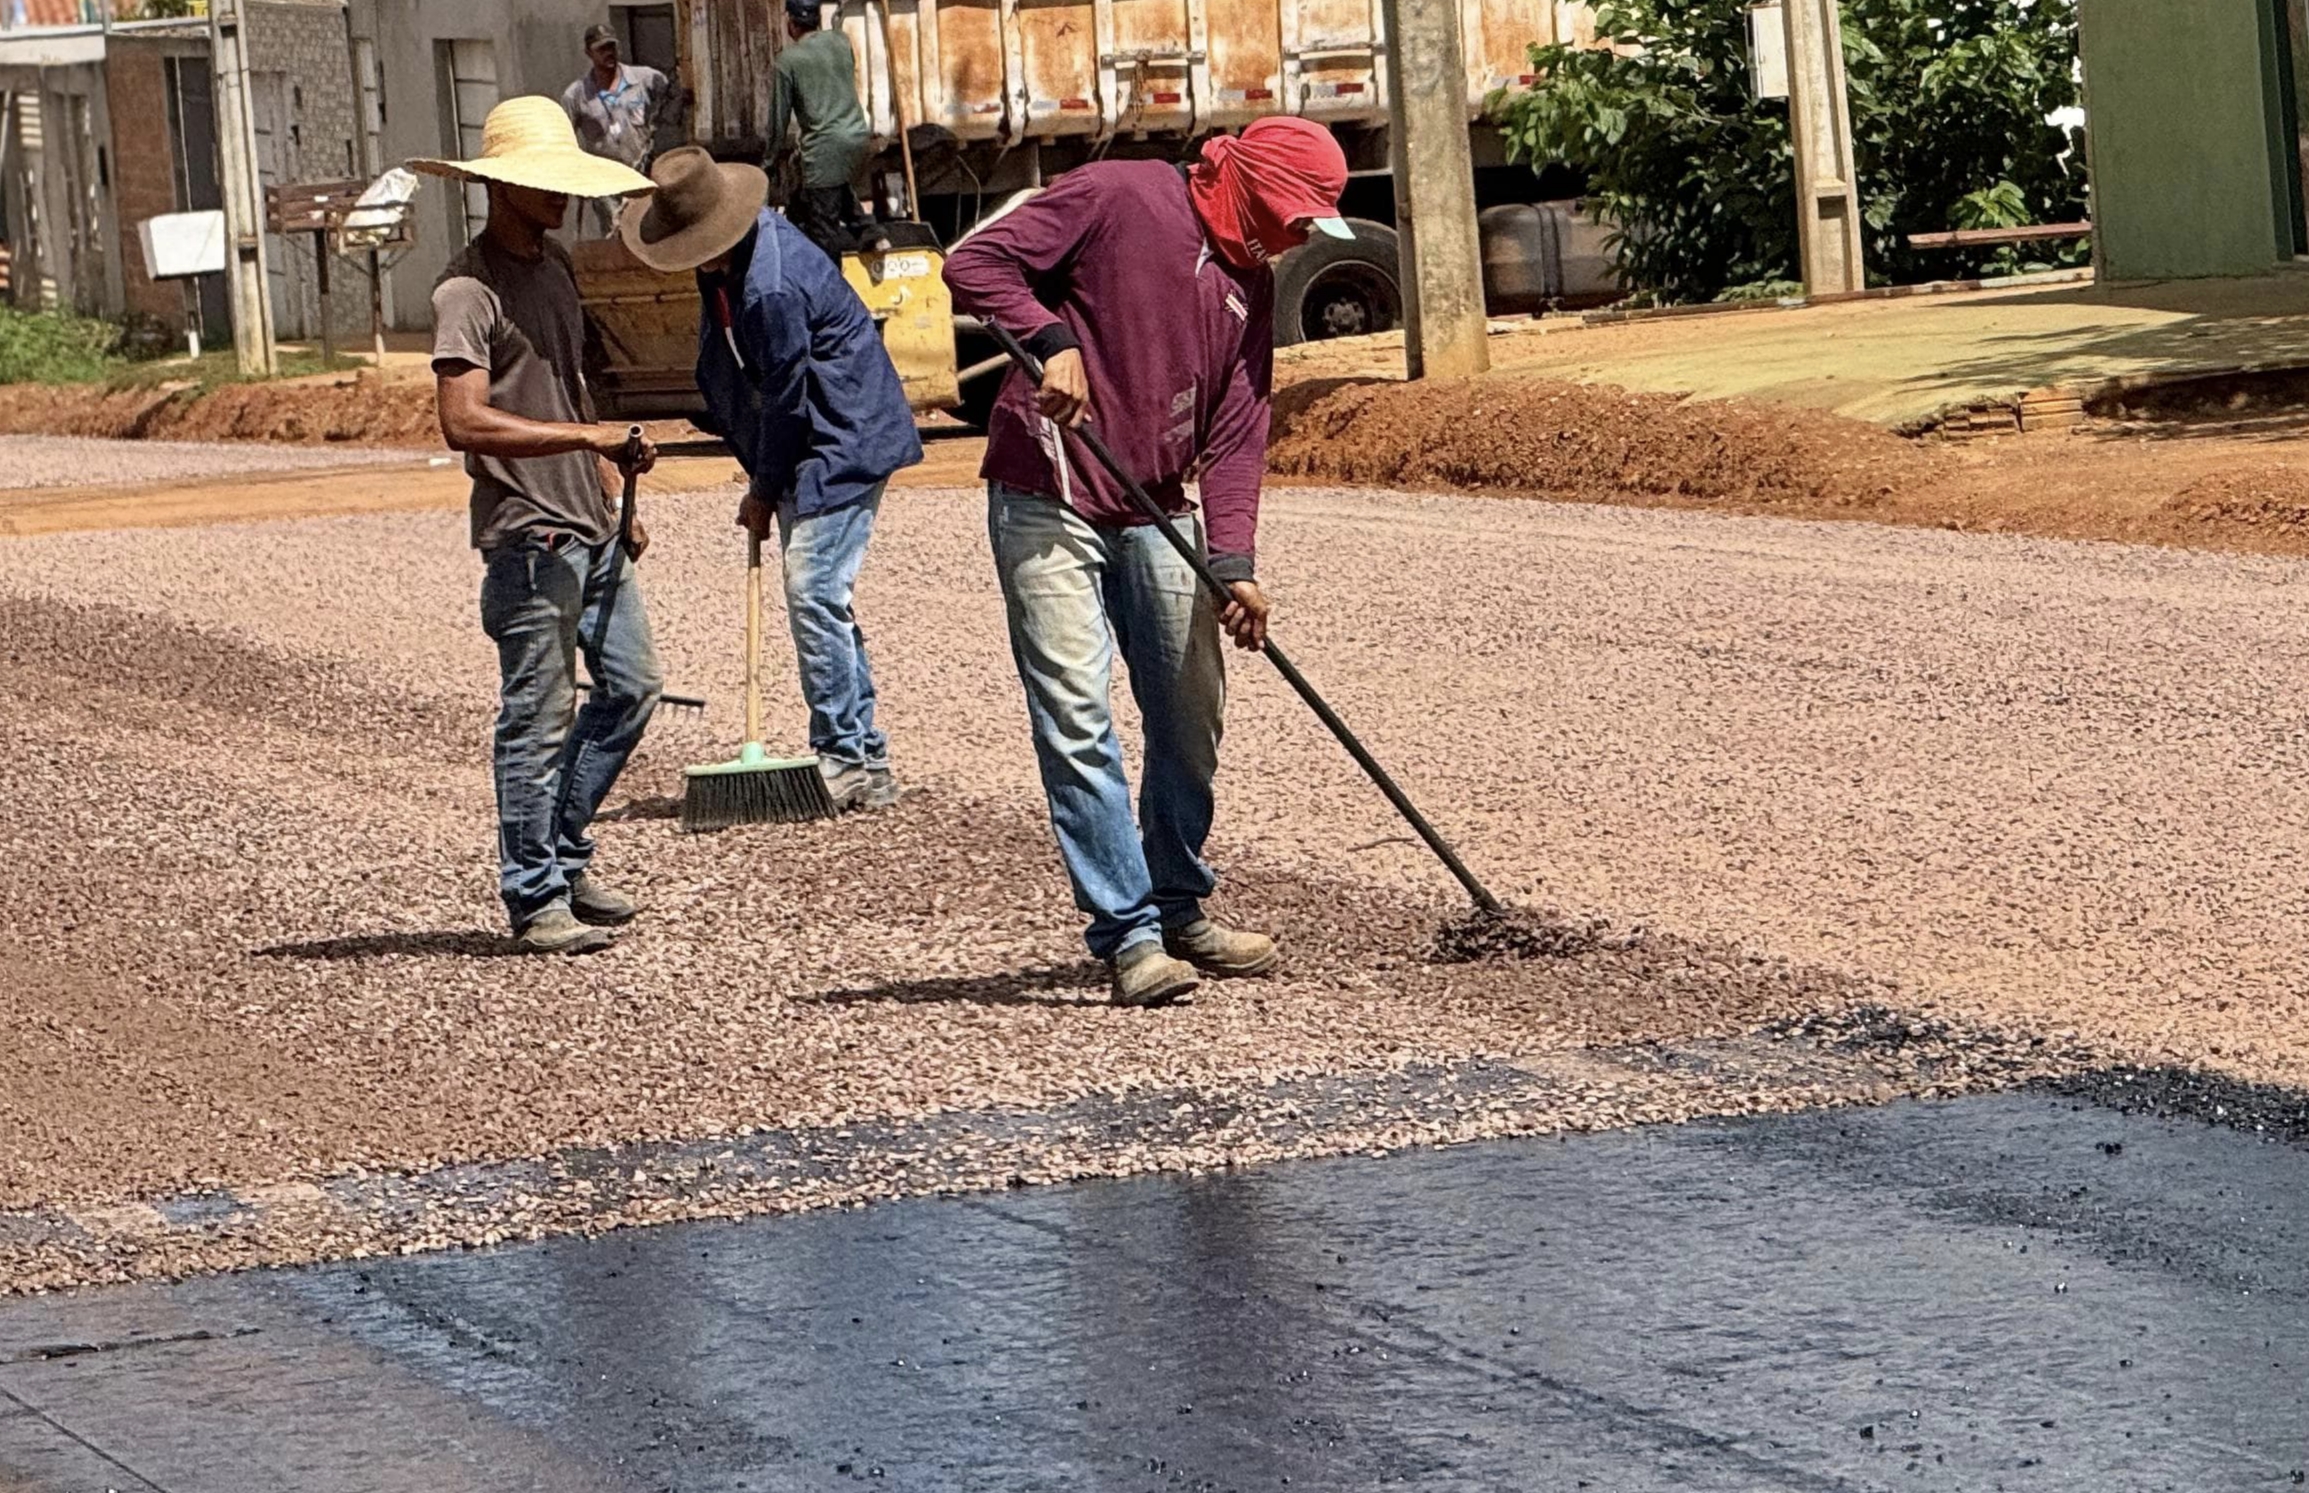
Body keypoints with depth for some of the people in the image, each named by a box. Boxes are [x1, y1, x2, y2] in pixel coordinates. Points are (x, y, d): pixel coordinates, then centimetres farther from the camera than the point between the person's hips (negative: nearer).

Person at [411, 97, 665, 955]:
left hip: (589, 528, 9)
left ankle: (561, 853, 25)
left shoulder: (553, 266, 15)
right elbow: (464, 421, -23)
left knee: (632, 686, 13)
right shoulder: (469, 290, -13)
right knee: (538, 720, -4)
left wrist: (615, 495, 20)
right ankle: (535, 902, 2)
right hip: (527, 534, -9)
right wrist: (587, 435, -25)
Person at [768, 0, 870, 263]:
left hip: (825, 147, -6)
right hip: (857, 138, 6)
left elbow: (779, 115, 0)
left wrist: (773, 159, 15)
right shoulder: (841, 42, 10)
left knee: (823, 232, -4)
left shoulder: (789, 60, -5)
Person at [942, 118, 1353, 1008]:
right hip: (1050, 502, -7)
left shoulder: (1251, 284, 10)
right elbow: (976, 263, -13)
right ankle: (1130, 936, -10)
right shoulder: (1118, 200, -9)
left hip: (1159, 513, 7)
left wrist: (1233, 564, -6)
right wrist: (1050, 340, -28)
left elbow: (1235, 431, 5)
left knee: (1191, 717, 11)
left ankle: (1180, 913, 27)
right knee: (1077, 719, -11)